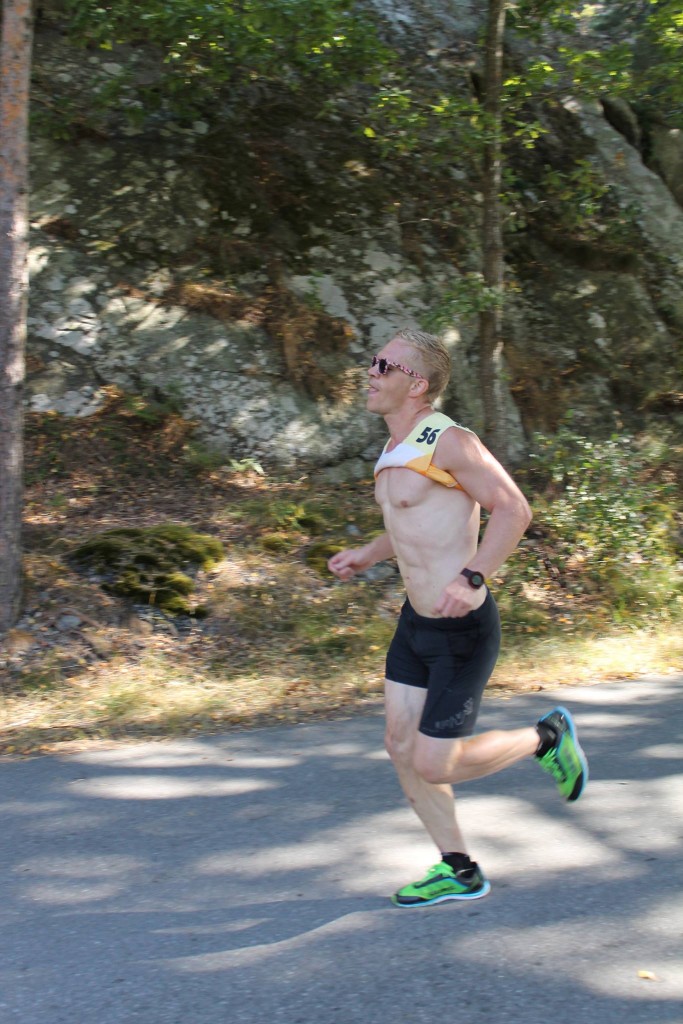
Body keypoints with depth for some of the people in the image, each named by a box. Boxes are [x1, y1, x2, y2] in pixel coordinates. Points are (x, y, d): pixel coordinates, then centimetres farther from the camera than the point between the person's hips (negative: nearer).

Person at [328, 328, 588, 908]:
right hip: (415, 623, 9)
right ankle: (459, 872, 22)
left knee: (434, 766, -5)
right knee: (402, 747, 9)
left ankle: (546, 738, 17)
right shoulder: (396, 449, 11)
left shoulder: (448, 441, -17)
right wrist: (366, 556, 13)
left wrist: (472, 578, -30)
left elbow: (514, 509, -20)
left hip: (462, 631, -9)